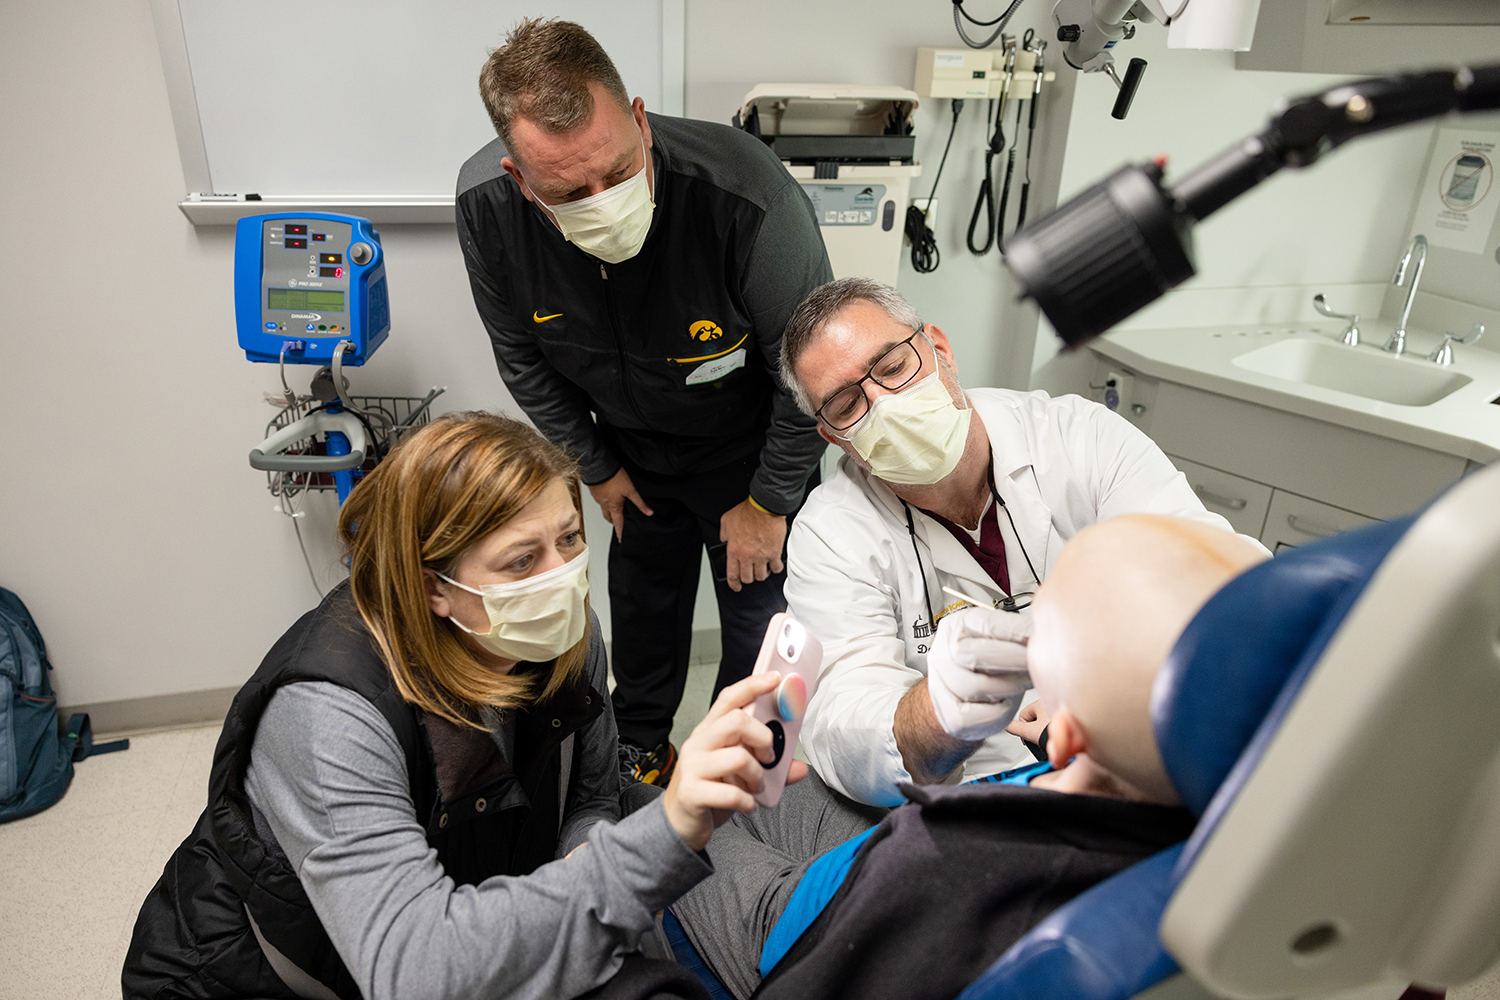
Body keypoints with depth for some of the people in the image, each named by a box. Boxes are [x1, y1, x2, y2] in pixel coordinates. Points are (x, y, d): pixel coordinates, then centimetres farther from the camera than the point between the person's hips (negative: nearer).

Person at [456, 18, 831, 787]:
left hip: (749, 446, -3)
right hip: (634, 449, 4)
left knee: (759, 622, 8)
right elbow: (522, 356, -4)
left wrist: (767, 503, -14)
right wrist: (595, 467, 2)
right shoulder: (484, 206, -23)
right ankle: (641, 749, 49)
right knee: (642, 601, 21)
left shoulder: (748, 194, -37)